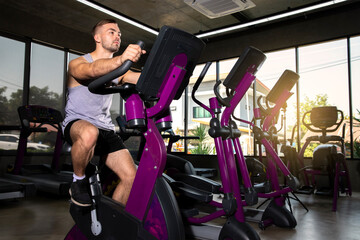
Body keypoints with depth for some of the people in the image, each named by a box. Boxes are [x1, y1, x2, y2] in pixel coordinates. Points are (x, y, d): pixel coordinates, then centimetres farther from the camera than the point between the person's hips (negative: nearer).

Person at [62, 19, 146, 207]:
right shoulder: (77, 64, -3)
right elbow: (93, 70, -29)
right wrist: (121, 59, -50)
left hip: (105, 128, 5)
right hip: (76, 123, -5)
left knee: (132, 177, -11)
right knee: (89, 133, -41)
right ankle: (78, 181, -13)